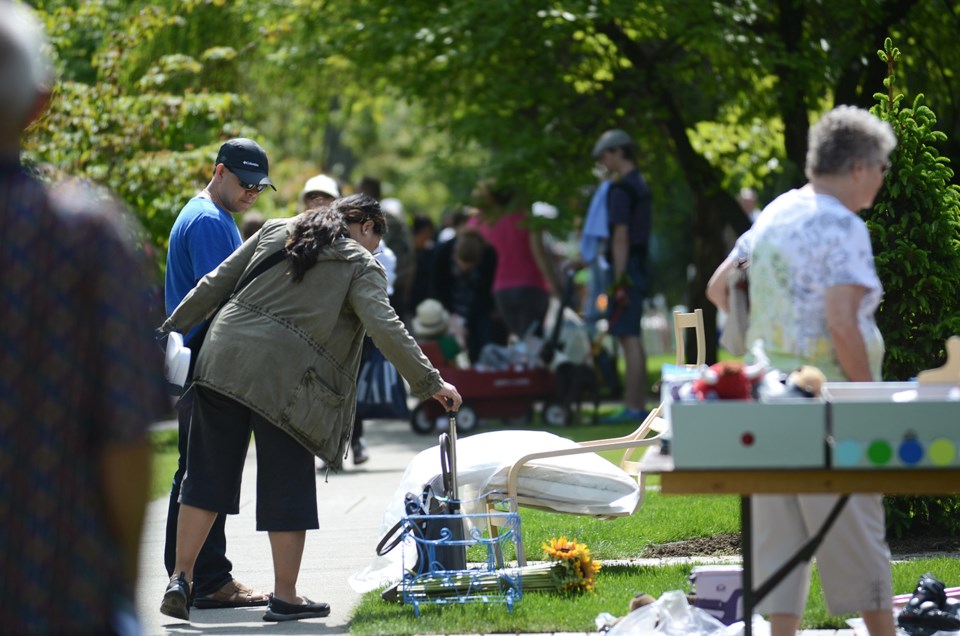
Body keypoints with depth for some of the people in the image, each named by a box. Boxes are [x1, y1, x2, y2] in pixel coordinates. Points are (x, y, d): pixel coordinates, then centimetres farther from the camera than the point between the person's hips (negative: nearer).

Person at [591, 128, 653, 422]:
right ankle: (638, 404, 17)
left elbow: (621, 236, -18)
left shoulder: (620, 189, -13)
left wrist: (619, 279, -20)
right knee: (634, 339, 13)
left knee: (628, 338, -10)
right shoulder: (641, 185, 16)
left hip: (626, 267, -10)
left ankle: (633, 407, -11)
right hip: (639, 267, 10)